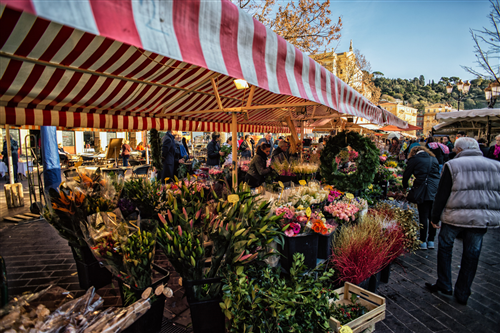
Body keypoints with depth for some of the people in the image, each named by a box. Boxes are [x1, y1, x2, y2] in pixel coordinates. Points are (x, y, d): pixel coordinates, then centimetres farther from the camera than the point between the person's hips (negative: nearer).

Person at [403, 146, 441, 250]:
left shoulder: (414, 159, 3)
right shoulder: (434, 159, 16)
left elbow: (406, 175, 5)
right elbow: (437, 174, 20)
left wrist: (405, 187, 21)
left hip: (423, 191, -4)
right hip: (436, 190, 4)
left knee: (423, 216, 2)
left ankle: (423, 241, 8)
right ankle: (431, 241, 19)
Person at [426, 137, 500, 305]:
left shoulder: (453, 165, -6)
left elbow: (442, 194, -7)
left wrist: (435, 217, 0)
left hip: (456, 215, -4)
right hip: (485, 217, 4)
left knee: (445, 247, 15)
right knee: (472, 253, 12)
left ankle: (444, 285, 22)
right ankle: (462, 294, 23)